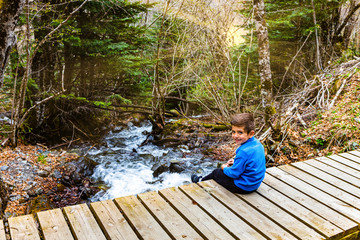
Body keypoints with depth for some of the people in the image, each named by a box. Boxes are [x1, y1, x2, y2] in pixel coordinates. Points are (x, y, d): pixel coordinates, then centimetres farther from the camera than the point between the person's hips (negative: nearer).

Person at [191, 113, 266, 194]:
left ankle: (200, 181, 43)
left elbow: (234, 173, -22)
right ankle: (201, 180, 45)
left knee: (216, 172, 13)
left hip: (243, 187, -8)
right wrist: (237, 162, 10)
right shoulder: (258, 143, -4)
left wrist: (224, 168, -3)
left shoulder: (244, 151, -32)